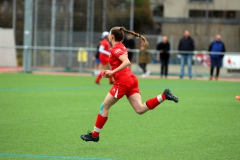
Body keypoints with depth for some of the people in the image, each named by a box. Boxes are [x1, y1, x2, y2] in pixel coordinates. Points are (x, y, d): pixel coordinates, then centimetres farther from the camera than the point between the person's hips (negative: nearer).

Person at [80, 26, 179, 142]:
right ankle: (164, 96, -16)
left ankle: (95, 135, 11)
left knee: (104, 106, 4)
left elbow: (127, 62, -25)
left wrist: (113, 72, -26)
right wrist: (110, 72, 15)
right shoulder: (121, 47, 20)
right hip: (131, 79, 9)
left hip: (123, 82, -9)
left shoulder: (116, 48, -9)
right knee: (140, 109, -3)